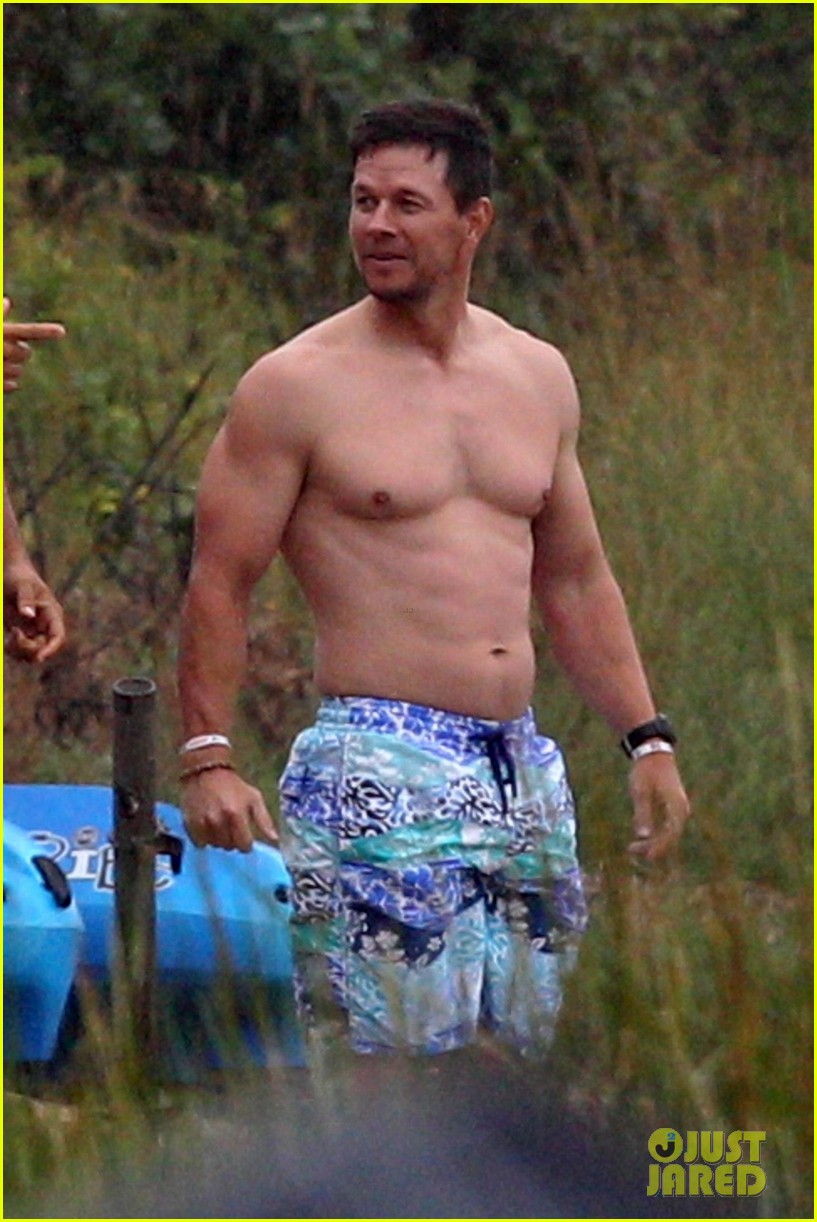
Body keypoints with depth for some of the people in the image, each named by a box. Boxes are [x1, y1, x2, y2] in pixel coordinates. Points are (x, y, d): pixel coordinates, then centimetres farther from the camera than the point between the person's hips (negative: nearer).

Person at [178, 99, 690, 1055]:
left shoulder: (538, 377, 13)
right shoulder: (296, 386, -4)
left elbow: (575, 582, 22)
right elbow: (220, 585, -4)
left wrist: (646, 738, 17)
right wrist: (207, 759, -13)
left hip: (523, 769, 6)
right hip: (377, 765, -6)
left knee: (524, 1057, 6)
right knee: (396, 1058, -14)